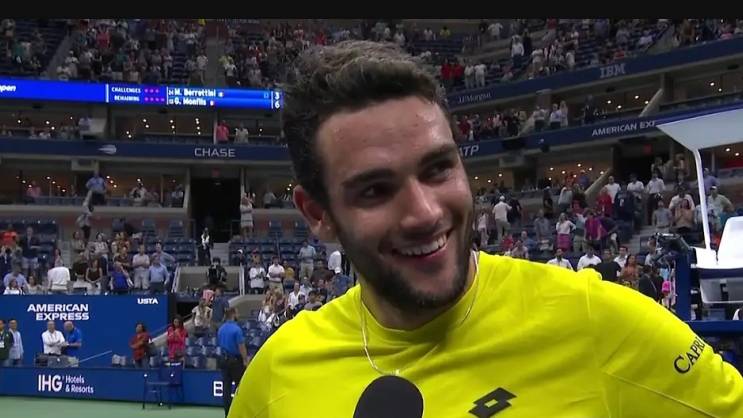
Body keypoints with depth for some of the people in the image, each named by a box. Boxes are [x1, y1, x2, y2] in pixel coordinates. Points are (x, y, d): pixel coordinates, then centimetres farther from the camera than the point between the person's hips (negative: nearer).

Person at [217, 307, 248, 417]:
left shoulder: (221, 329, 6)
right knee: (240, 387, 2)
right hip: (236, 360, -6)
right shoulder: (236, 329, -16)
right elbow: (241, 347, -17)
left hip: (224, 359, 6)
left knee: (226, 387, 6)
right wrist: (245, 361, -12)